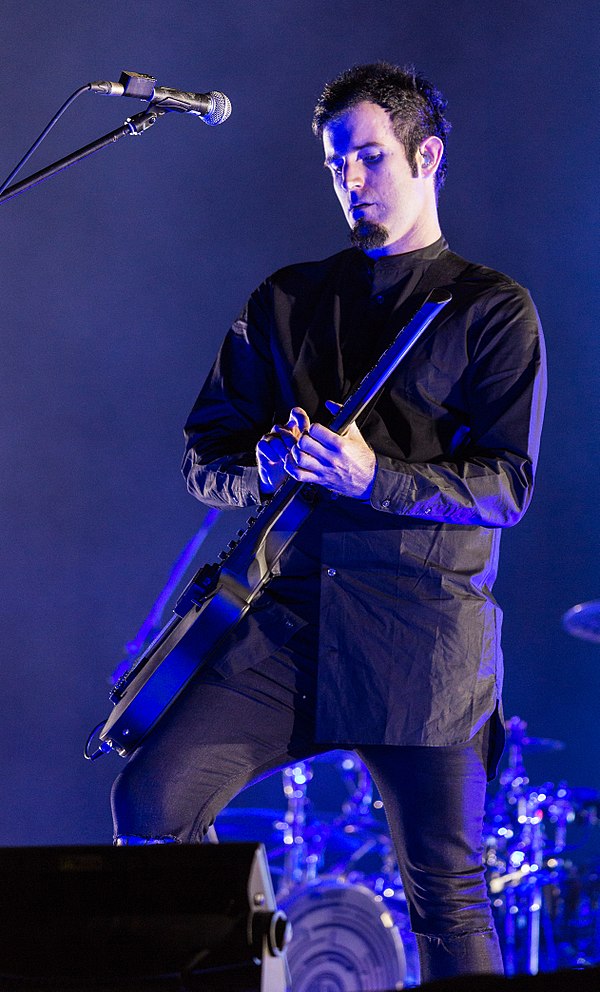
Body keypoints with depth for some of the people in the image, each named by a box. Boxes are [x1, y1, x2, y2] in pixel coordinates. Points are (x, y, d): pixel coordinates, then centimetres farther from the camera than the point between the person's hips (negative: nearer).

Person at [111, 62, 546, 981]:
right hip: (293, 605, 4)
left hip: (423, 620, -4)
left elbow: (506, 484, -5)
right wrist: (265, 462, -7)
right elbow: (203, 456, 17)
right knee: (152, 799, -13)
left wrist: (376, 478, -20)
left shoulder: (491, 309, 5)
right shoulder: (285, 302, 18)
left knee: (447, 889, -5)